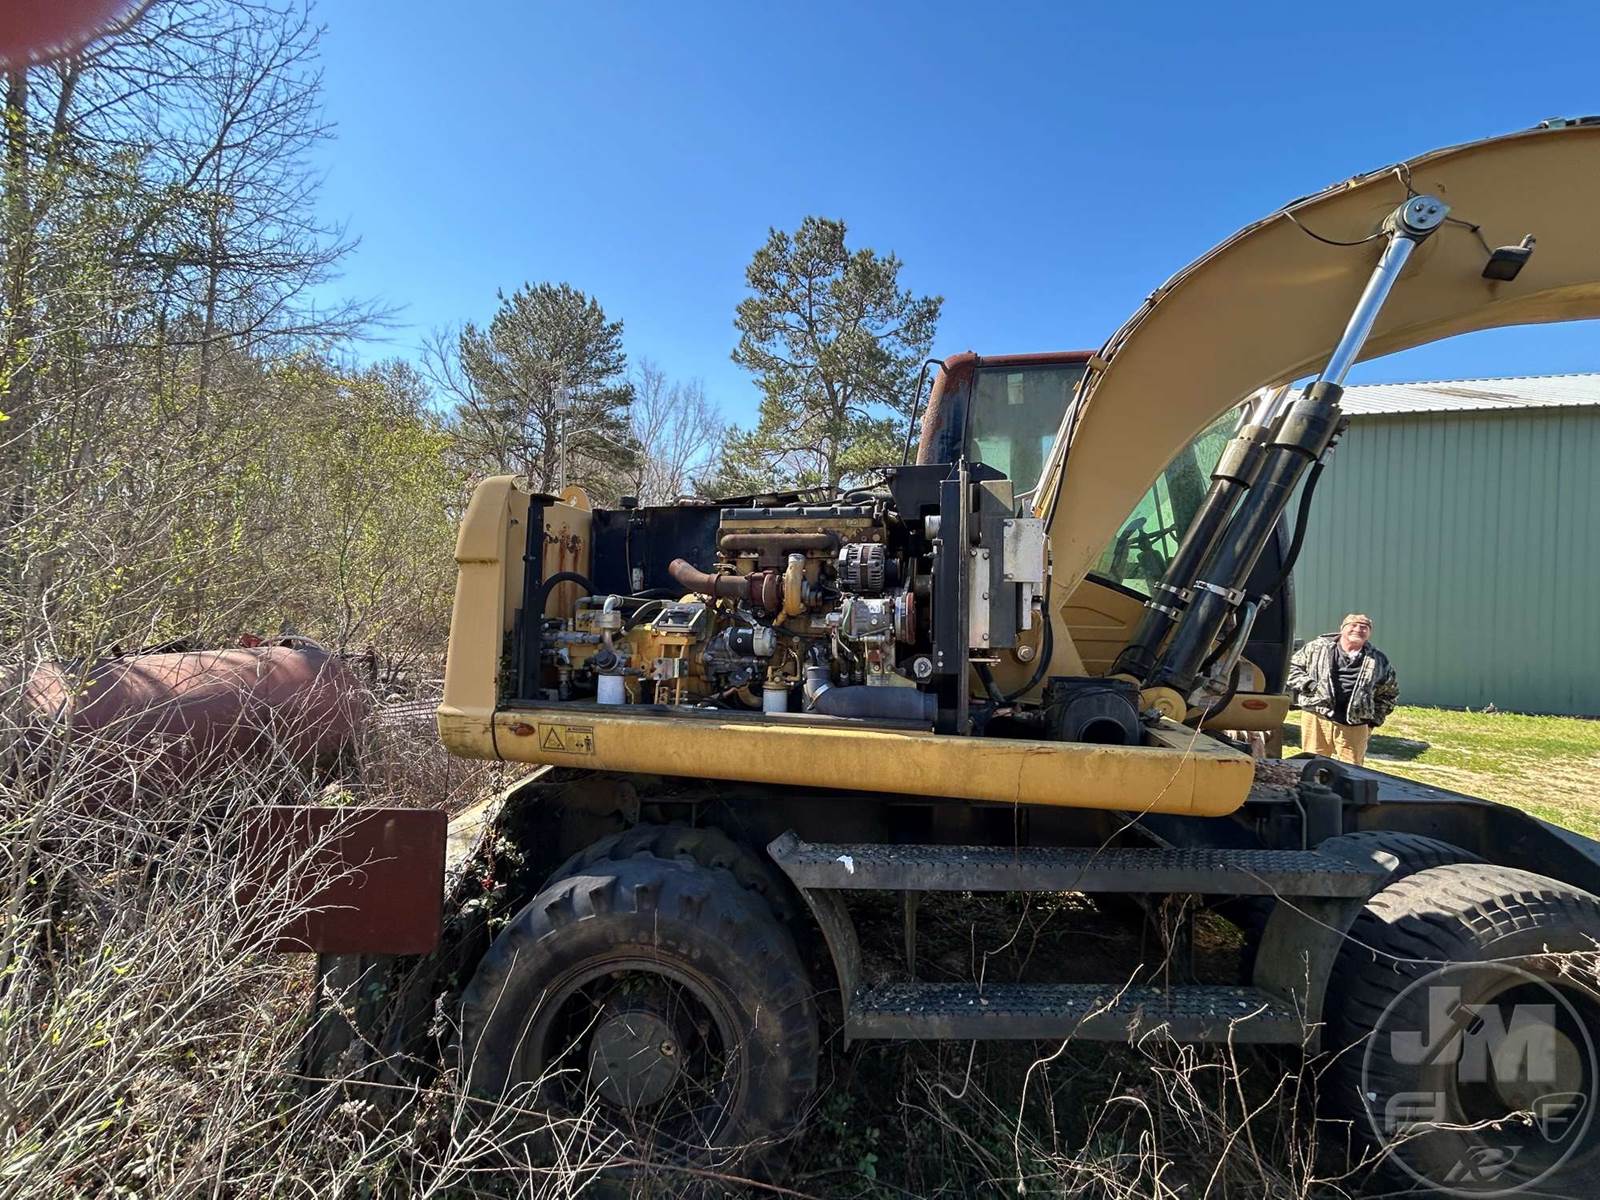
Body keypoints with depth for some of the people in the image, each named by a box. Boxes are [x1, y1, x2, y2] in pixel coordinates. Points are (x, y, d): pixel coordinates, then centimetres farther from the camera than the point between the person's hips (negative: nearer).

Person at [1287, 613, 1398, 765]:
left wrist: (1375, 718, 12)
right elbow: (1291, 666, 8)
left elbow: (1390, 693, 20)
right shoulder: (1318, 647, 2)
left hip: (1354, 726, 2)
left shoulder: (1378, 660, 9)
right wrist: (1307, 684, -8)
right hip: (1316, 719, -1)